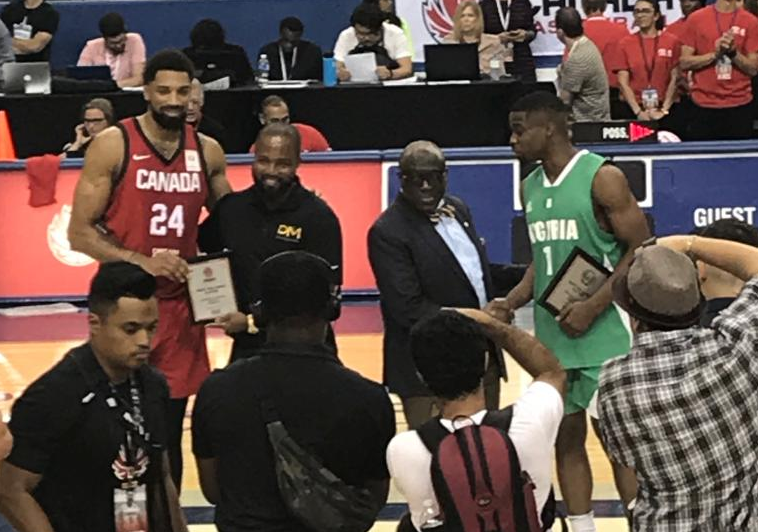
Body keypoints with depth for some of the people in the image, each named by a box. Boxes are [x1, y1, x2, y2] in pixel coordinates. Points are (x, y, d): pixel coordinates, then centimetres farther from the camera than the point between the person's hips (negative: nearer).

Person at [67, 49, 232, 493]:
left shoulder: (208, 152, 6)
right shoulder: (113, 145, -7)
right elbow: (80, 232, -9)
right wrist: (141, 261, -21)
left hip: (181, 305, 4)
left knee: (170, 431, 9)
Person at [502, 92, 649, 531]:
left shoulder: (602, 178, -11)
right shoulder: (531, 186, 11)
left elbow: (642, 250, -12)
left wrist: (593, 307, -18)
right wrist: (514, 301, 2)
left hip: (604, 338, -7)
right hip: (551, 339, 7)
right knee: (566, 439, 9)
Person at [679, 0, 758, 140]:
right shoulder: (696, 18, 3)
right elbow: (684, 62, 0)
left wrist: (733, 52, -14)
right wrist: (714, 54, -13)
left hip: (739, 106, 0)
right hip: (704, 106, 0)